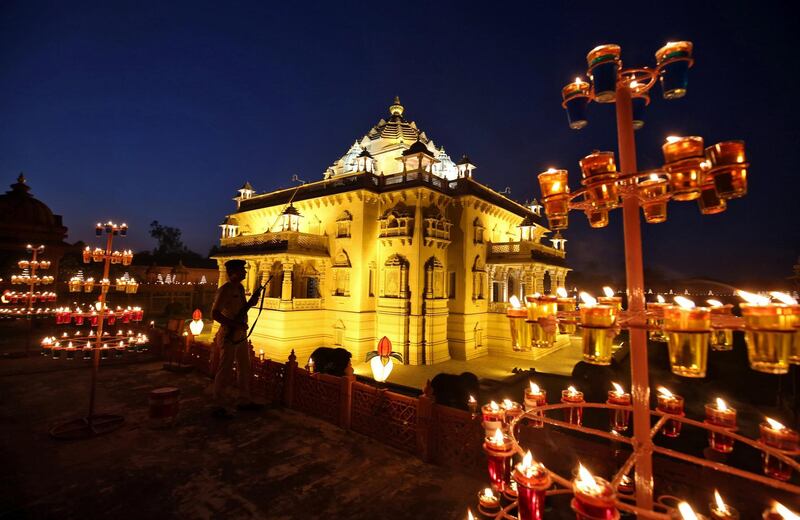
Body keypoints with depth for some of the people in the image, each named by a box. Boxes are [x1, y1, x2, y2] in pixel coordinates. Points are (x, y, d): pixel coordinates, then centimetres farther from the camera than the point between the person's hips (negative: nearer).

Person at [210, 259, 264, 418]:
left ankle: (244, 401, 29)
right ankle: (218, 407, 12)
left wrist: (251, 302, 1)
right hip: (229, 335, -9)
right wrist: (235, 324, -24)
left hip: (241, 335, 9)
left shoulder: (240, 288, 11)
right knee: (225, 371, 0)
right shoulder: (225, 290, -16)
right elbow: (215, 314, -21)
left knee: (245, 369, 16)